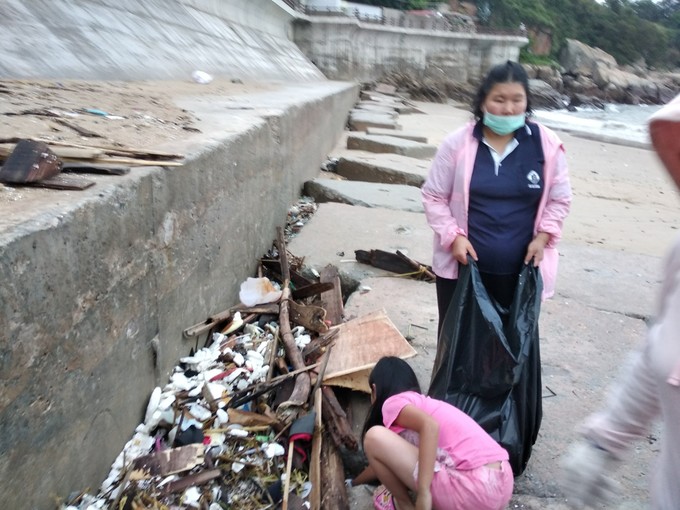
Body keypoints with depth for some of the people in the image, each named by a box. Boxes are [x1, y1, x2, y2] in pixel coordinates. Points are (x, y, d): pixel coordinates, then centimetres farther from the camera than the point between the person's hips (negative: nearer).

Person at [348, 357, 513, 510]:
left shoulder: (394, 402, 1)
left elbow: (430, 425, -22)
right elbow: (385, 460, 42)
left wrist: (423, 492, -22)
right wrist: (353, 482, 56)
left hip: (474, 491, -9)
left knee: (374, 437, -4)